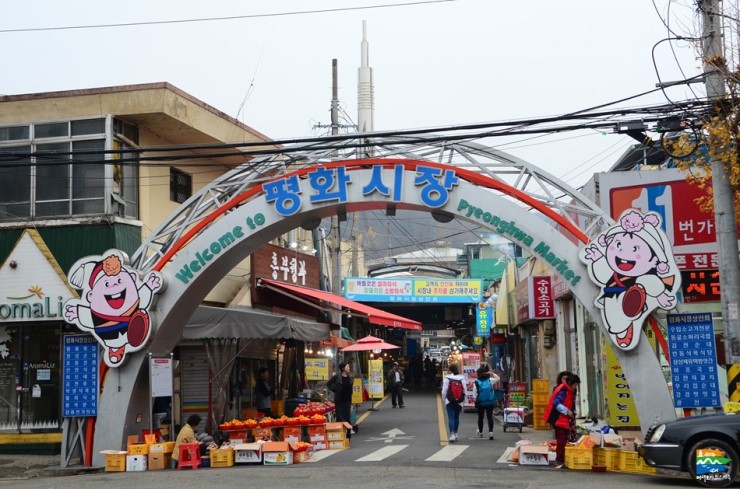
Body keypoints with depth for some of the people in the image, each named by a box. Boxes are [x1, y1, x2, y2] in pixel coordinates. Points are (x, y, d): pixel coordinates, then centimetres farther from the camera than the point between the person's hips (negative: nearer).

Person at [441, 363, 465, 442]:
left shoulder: (447, 379, -7)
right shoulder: (462, 379, -1)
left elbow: (444, 391, -4)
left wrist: (444, 398, 11)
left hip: (449, 401, -3)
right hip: (459, 401, 3)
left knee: (451, 417, -5)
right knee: (456, 417, 16)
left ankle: (452, 433, -19)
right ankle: (455, 433, 25)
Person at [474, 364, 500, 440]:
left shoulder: (477, 382, -11)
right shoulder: (490, 380, -6)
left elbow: (475, 393, -9)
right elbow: (498, 378, 10)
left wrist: (475, 400, 7)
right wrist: (492, 373, 1)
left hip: (480, 403, -1)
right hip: (490, 402, 1)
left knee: (480, 417, 15)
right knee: (490, 417, 3)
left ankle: (480, 432, 30)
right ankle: (490, 432, -11)